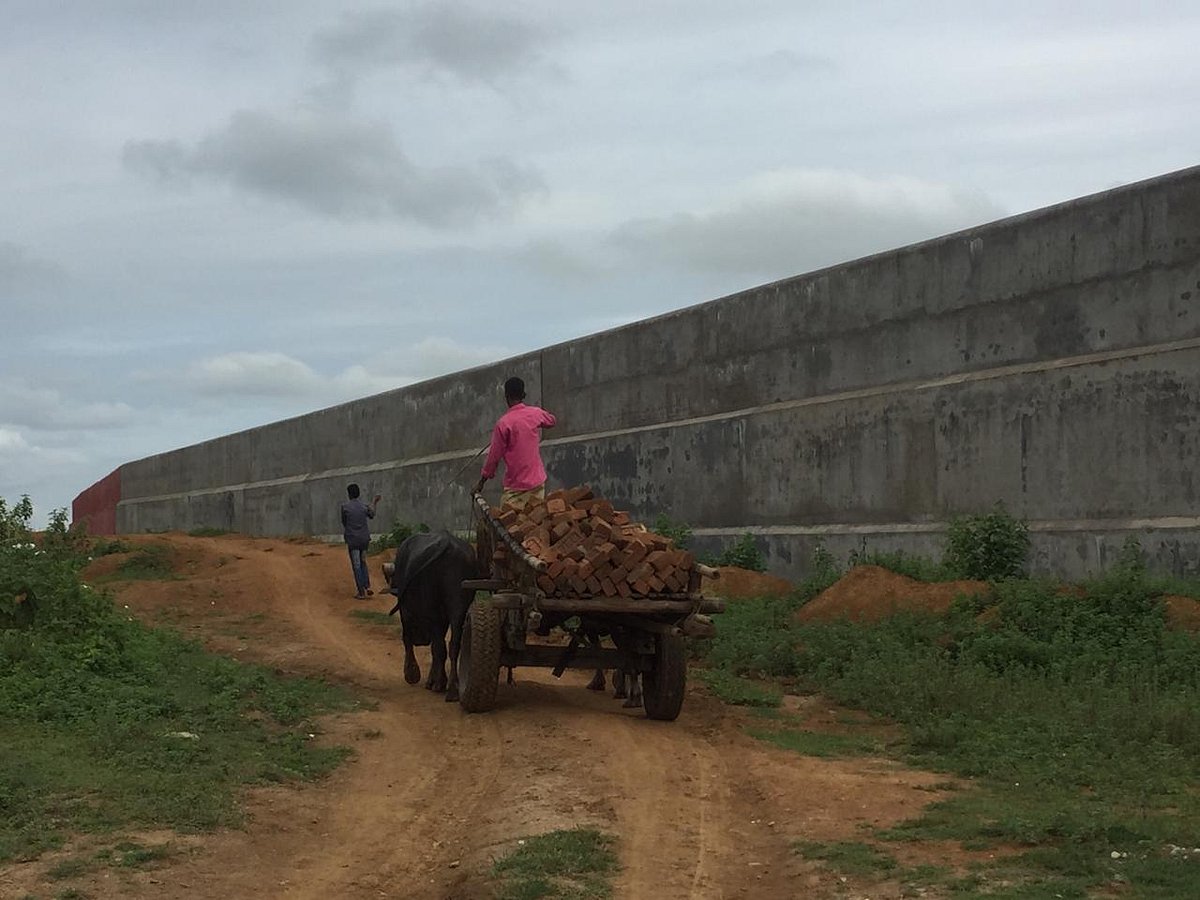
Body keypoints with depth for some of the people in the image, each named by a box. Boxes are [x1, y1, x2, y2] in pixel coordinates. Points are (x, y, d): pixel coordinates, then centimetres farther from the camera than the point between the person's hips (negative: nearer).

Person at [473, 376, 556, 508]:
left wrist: (482, 481, 3)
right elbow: (551, 421, 25)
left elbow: (494, 455, -8)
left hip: (516, 487, -5)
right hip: (538, 482, 5)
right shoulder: (536, 413, 0)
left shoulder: (503, 423, -14)